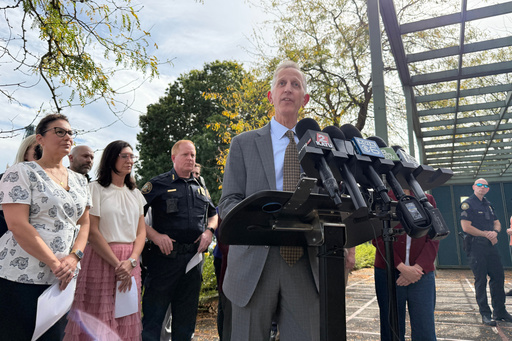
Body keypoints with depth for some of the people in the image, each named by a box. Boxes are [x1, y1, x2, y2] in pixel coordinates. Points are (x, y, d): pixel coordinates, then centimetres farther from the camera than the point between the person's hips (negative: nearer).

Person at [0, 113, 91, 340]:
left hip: (62, 279, 5)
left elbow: (84, 223, 10)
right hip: (20, 277, -5)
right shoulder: (21, 173, -6)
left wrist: (74, 257, -7)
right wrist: (55, 264, -16)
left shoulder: (80, 181, 12)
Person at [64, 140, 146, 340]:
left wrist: (131, 261, -7)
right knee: (98, 318, -1)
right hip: (101, 259, -4)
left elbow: (141, 232, 9)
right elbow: (92, 232, -9)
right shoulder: (96, 189, -2)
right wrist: (117, 264, -13)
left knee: (126, 321, 8)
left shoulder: (136, 194, 14)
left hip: (130, 262, 5)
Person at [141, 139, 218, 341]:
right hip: (165, 256, -4)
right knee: (154, 312, 2)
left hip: (193, 256, 5)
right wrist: (154, 235, -15)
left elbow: (214, 214, 25)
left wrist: (209, 230, 6)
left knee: (186, 315, 15)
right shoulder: (159, 184, 0)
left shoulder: (199, 187, 15)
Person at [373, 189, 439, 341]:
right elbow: (378, 239, -4)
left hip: (422, 272, 2)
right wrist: (401, 267, -13)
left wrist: (418, 267, -11)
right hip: (389, 272, -2)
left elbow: (434, 239, 3)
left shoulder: (428, 200, 9)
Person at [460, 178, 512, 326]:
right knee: (481, 280, -1)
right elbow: (466, 227, -14)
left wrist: (495, 232, -4)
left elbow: (497, 223, 19)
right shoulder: (468, 204, -6)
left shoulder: (488, 204, 18)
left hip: (491, 246, 7)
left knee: (498, 277, 9)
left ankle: (500, 311, 21)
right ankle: (485, 314, 7)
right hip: (476, 247, -7)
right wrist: (486, 234, -8)